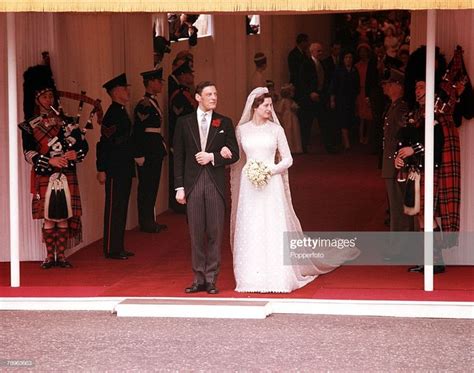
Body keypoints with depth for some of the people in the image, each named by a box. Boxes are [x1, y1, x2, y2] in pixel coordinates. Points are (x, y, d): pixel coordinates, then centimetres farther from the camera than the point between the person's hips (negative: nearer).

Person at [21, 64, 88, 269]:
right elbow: (29, 153, -7)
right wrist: (50, 161, -19)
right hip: (44, 176, -2)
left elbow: (83, 145, 8)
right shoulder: (30, 125, 3)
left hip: (67, 176, 2)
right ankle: (50, 256, 7)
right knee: (48, 217, -1)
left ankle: (61, 255, 8)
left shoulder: (65, 121, 11)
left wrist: (74, 154, -13)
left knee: (64, 217, 2)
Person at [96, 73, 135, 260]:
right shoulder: (112, 114, -15)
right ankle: (111, 249, 0)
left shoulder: (122, 112, 14)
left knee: (121, 208, 12)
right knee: (114, 209, -5)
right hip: (115, 171, -10)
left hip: (124, 170, 10)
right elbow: (104, 143, -19)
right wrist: (101, 170, -21)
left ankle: (118, 247, 18)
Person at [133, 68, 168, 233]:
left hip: (156, 150, 10)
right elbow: (138, 130, -19)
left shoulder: (153, 102, 14)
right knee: (146, 187, -2)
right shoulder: (144, 105, -16)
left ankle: (149, 221, 20)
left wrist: (162, 145, 17)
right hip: (147, 151, -10)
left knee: (152, 186, 13)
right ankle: (146, 223, 4)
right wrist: (139, 155, -21)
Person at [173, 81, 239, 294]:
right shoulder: (184, 123, 6)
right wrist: (179, 187, -1)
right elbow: (178, 157, 5)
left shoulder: (225, 123, 6)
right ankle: (199, 279, 12)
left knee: (215, 233, 1)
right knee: (196, 234, 4)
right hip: (193, 184, 0)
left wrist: (212, 157, -11)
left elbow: (234, 154, 5)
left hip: (215, 184, 0)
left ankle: (211, 280, 7)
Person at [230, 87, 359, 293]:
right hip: (249, 185, 1)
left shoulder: (276, 129, 3)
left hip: (271, 184, -1)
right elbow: (237, 160, 14)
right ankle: (251, 278, 7)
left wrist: (271, 170, -10)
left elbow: (287, 159, 3)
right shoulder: (241, 130, 5)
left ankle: (276, 278, 2)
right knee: (250, 230, 1)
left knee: (274, 229, -3)